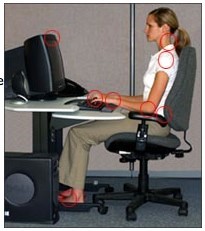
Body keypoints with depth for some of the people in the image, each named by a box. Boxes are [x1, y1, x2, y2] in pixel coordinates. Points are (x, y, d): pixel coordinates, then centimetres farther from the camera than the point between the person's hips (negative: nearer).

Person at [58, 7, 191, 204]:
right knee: (79, 131, 4)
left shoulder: (166, 57, -16)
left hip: (153, 123, -10)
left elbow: (150, 106, -20)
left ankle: (77, 194, -1)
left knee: (79, 133, -9)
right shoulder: (164, 55, 15)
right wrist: (117, 97, 11)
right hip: (148, 120, 10)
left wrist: (113, 100, -15)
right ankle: (73, 187, 3)